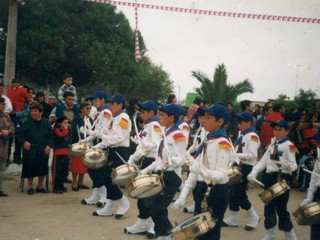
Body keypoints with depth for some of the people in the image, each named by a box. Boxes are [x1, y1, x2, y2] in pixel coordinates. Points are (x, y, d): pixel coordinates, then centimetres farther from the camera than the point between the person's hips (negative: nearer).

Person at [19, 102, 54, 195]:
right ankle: (30, 187, 19)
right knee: (30, 170, 4)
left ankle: (40, 186, 24)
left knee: (42, 169, 8)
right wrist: (24, 141, -18)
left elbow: (51, 136, 5)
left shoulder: (46, 123, 1)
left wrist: (49, 145, -9)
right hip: (30, 150, -2)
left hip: (43, 151, 2)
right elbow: (20, 135, 0)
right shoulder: (27, 123, -3)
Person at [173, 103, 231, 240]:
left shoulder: (223, 143, -15)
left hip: (217, 193, -8)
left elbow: (221, 175, -24)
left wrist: (203, 171, -42)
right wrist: (183, 197, 3)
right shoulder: (206, 142, 10)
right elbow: (194, 171, 10)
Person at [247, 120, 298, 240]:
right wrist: (254, 172, -1)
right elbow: (263, 161, 12)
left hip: (282, 178, -7)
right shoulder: (272, 144, 14)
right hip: (270, 177, 7)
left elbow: (294, 166, -14)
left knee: (280, 207, -4)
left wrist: (285, 165, -36)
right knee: (268, 206, 11)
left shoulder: (289, 145, -8)